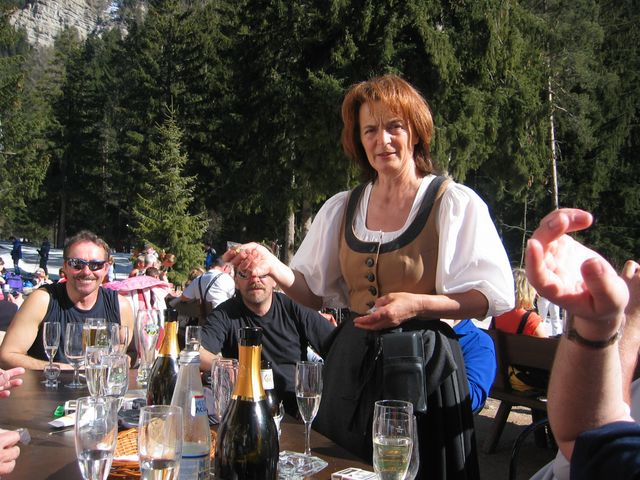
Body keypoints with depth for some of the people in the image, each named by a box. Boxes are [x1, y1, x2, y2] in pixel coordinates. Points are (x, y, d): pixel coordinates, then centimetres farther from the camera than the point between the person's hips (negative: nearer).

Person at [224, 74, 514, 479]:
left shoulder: (454, 203, -6)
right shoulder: (341, 209, 7)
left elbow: (492, 296, -9)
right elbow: (316, 293, 9)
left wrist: (416, 305, -23)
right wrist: (274, 267, -9)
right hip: (352, 363, 4)